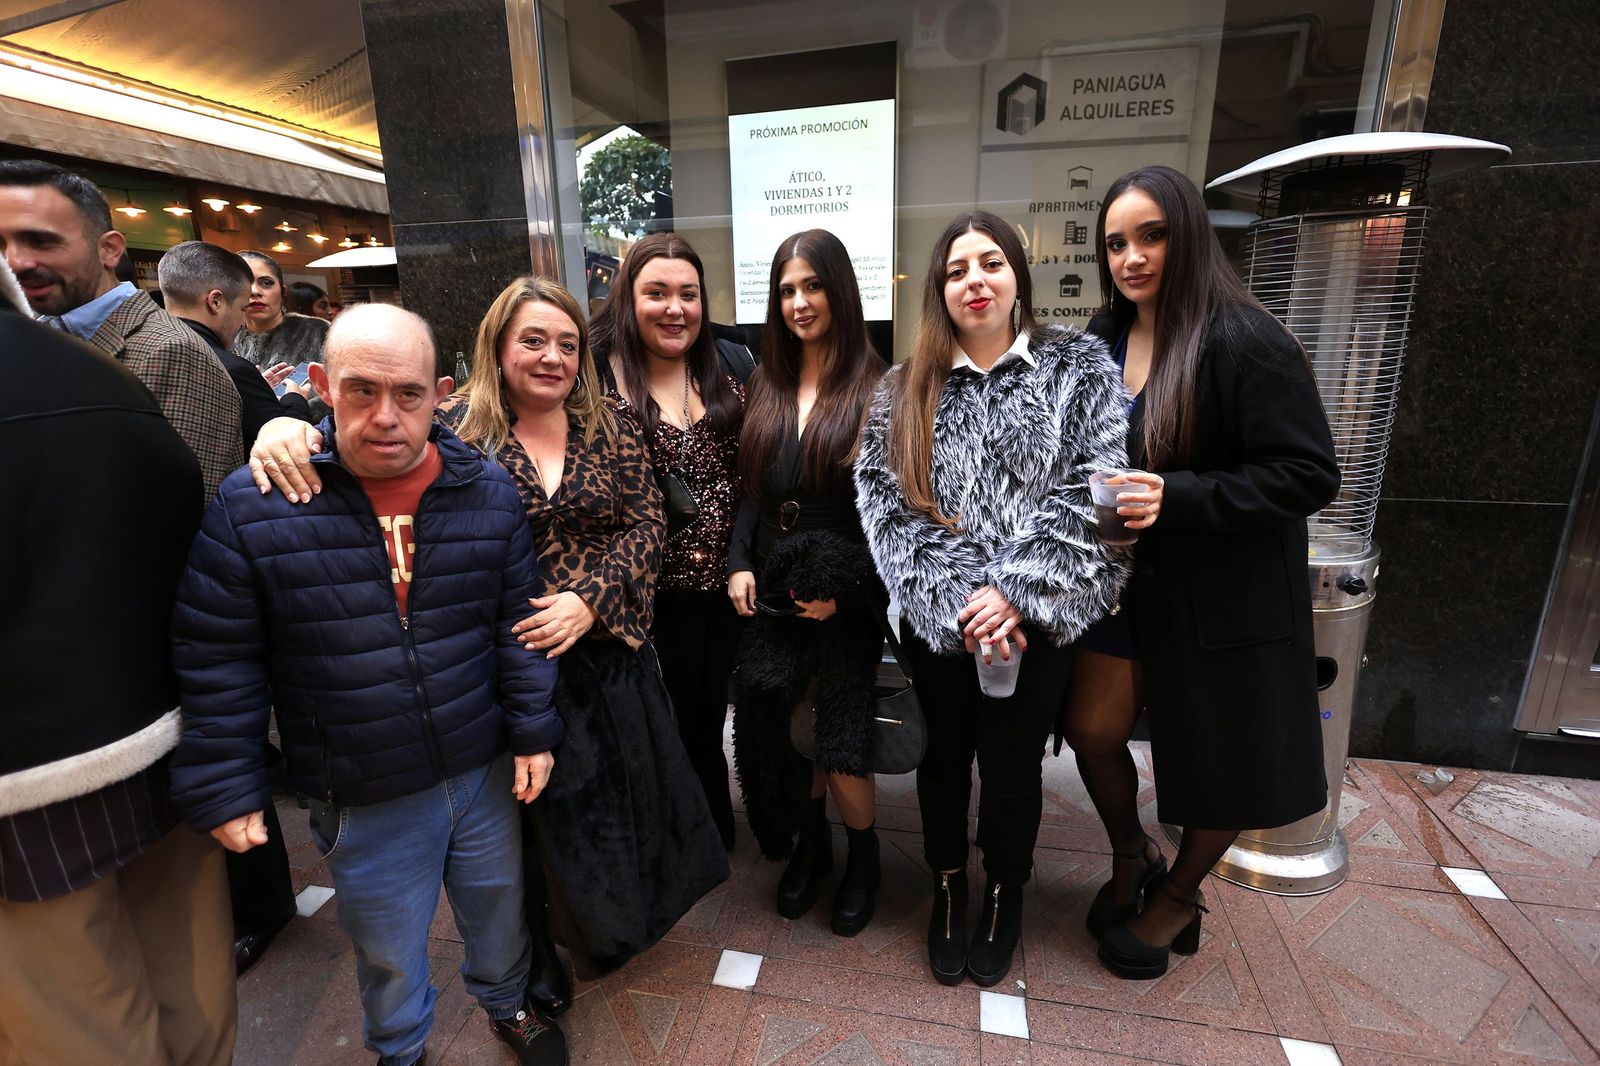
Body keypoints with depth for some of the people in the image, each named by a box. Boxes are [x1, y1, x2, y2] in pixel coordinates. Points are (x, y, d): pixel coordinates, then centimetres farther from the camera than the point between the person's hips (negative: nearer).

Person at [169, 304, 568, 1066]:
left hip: (486, 769, 2)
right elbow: (216, 665, -6)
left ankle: (508, 1004, 55)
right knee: (388, 949, 21)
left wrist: (533, 729, -2)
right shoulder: (248, 506, -14)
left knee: (501, 908, 24)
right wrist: (223, 788, -3)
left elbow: (518, 622, -1)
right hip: (361, 800, -1)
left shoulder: (488, 493, -8)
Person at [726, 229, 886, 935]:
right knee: (776, 723, 10)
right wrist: (739, 564, 0)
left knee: (842, 738, 2)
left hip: (846, 592, -4)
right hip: (773, 587, 5)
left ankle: (862, 855, 33)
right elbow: (752, 490, 12)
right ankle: (809, 842, 37)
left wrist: (843, 590, -13)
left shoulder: (875, 388, -6)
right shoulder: (768, 387, 10)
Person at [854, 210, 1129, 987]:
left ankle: (1004, 895, 43)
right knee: (943, 758, 16)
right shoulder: (904, 391, 2)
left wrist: (1017, 592, -18)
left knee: (1012, 766, 13)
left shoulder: (1080, 369, -1)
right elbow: (887, 504, -7)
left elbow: (1094, 491, -10)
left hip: (1033, 620, -1)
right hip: (937, 621, 2)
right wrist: (959, 597, -17)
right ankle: (947, 888, 44)